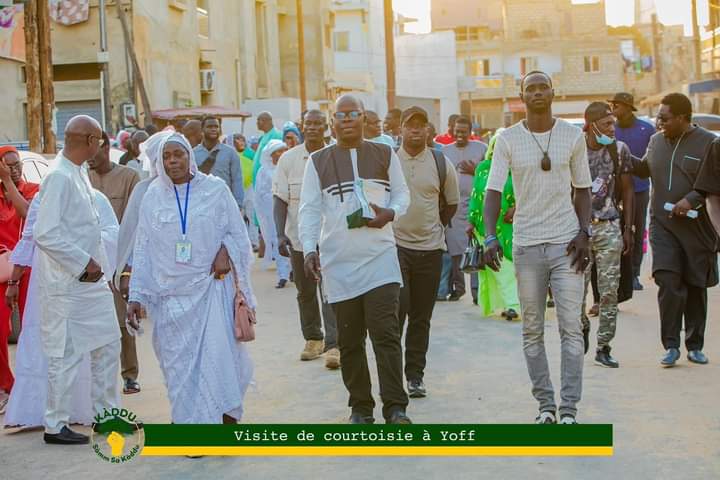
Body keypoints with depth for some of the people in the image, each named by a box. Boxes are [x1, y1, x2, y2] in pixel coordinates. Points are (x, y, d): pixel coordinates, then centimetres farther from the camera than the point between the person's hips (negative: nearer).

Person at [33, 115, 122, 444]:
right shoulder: (59, 177, -19)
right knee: (66, 355, 0)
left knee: (107, 344, 16)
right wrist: (85, 263, -18)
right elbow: (45, 234, -24)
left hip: (91, 280, 9)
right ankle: (55, 426, 12)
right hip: (66, 284, -9)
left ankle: (106, 412, 29)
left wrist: (97, 265, 12)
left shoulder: (79, 173, 10)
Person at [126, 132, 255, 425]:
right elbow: (143, 250, 8)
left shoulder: (215, 189, 1)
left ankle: (228, 416, 5)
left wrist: (225, 252, -13)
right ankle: (188, 420, 15)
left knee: (218, 354, -8)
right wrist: (136, 297, 4)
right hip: (171, 294, 2)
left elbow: (237, 233, 8)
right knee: (179, 363, 3)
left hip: (212, 287, -2)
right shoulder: (153, 197, 7)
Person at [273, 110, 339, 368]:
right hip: (299, 236, 3)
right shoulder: (289, 159, 0)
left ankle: (333, 346, -8)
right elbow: (280, 199, 1)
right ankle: (313, 339, 30)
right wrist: (281, 234, -8)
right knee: (305, 292, 14)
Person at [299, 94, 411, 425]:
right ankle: (360, 407, 17)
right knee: (349, 340, 6)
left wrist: (391, 213, -10)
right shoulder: (318, 161, 6)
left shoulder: (384, 155, 8)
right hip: (338, 263, 1)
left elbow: (402, 193, 12)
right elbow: (310, 209, 3)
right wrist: (309, 249, -10)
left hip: (380, 257, -1)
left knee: (386, 333, -10)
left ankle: (395, 407, -6)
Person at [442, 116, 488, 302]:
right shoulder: (445, 151, 13)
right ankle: (457, 286, 13)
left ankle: (477, 288, -2)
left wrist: (475, 171, -9)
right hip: (452, 206, 2)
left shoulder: (481, 148, 7)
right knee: (454, 249, 1)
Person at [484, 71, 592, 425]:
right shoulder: (508, 140, 1)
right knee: (532, 331, 5)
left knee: (571, 327, -4)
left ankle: (569, 408, 2)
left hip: (566, 243, 0)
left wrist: (584, 232, -3)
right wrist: (490, 236, -18)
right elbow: (493, 191, -4)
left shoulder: (572, 136, 5)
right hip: (526, 245, 0)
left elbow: (582, 189, 10)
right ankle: (545, 404, 16)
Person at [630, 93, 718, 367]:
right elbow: (645, 169, 26)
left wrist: (692, 199, -19)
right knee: (668, 283, -10)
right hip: (662, 224, 2)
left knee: (696, 287, 8)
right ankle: (671, 346, -4)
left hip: (696, 226, -2)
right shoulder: (656, 141, 10)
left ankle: (695, 346, 20)